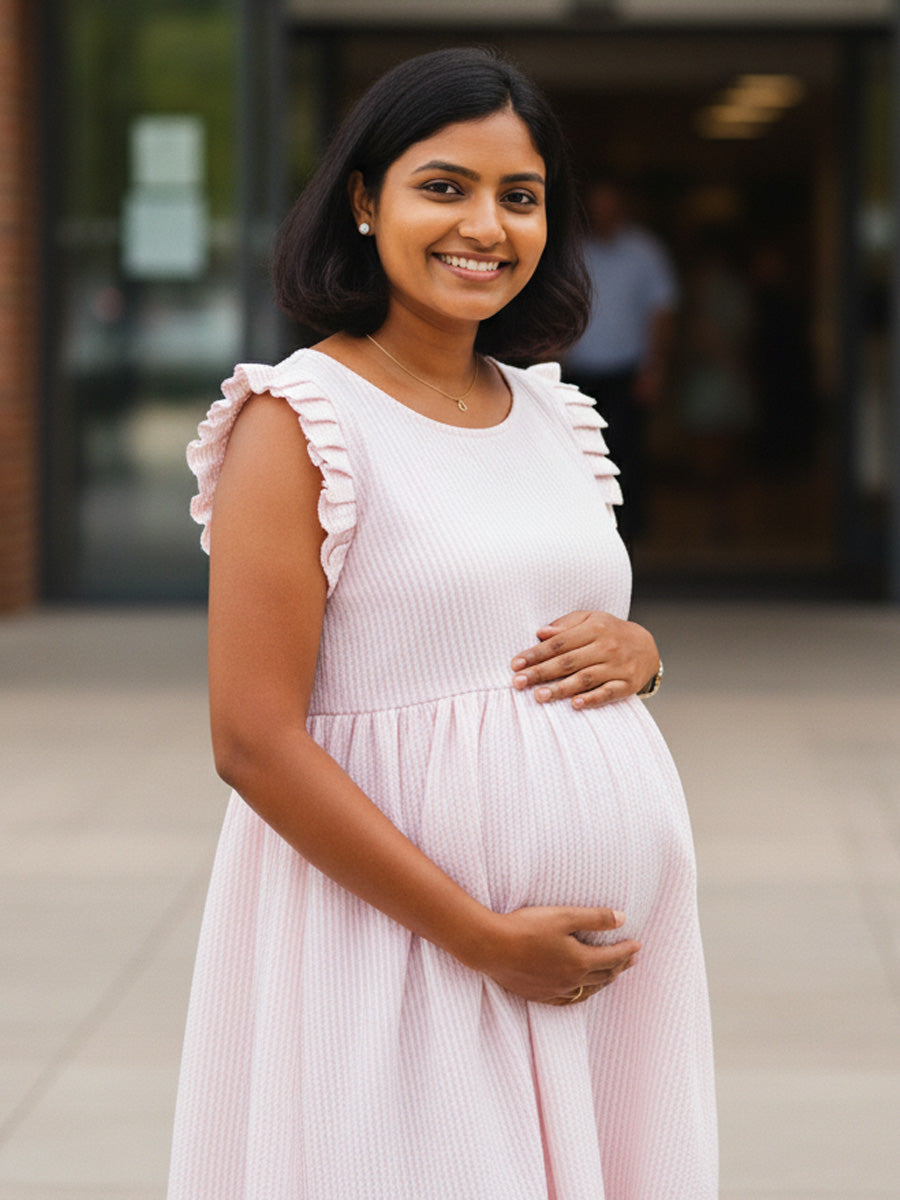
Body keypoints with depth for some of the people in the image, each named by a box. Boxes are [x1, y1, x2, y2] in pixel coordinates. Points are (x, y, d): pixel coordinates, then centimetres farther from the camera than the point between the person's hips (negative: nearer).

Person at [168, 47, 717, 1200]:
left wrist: (633, 652, -2)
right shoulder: (301, 422, -10)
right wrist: (484, 939, -17)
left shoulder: (554, 414, 10)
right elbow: (254, 742, -15)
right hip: (399, 934, -6)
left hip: (617, 921, 6)